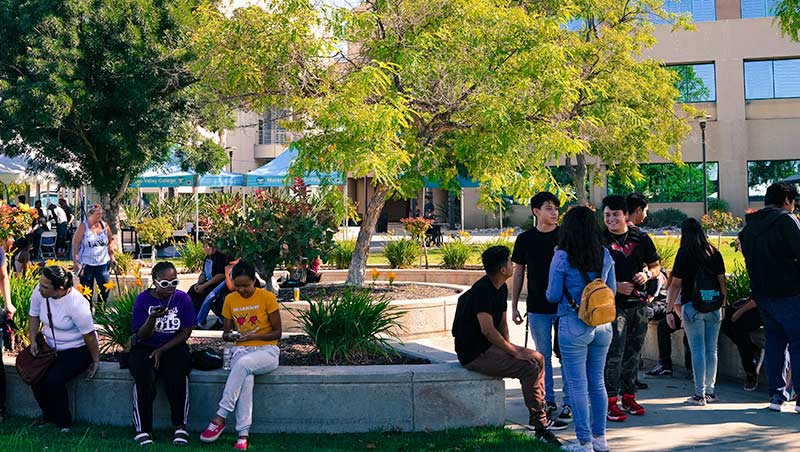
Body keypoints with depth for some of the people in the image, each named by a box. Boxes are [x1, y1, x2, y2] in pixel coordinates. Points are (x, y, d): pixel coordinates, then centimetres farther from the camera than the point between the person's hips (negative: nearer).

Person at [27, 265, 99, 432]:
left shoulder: (76, 304, -30)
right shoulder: (39, 292, -12)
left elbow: (89, 335, -21)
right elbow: (34, 315, 7)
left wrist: (95, 361, -13)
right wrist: (33, 340, -3)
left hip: (77, 349, -6)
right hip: (52, 347, 6)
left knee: (54, 379, -27)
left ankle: (63, 423, -6)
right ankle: (48, 414, 9)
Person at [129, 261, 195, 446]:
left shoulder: (182, 298, 0)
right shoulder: (143, 299, -3)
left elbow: (186, 332, 0)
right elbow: (142, 336, -7)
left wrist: (162, 350, -9)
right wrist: (152, 318, -28)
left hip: (173, 347, 0)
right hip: (145, 349, 0)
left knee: (178, 376, -31)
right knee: (145, 379, -31)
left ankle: (180, 426, -16)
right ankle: (143, 429, -18)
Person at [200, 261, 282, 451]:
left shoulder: (267, 297, -5)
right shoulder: (230, 300, 7)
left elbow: (277, 332, -3)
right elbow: (225, 333, 14)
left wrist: (253, 336, -18)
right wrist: (231, 336, -11)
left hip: (267, 351, -2)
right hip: (241, 350, 3)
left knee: (243, 363, -38)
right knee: (246, 378, -34)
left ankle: (220, 417, -33)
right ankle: (243, 434, -37)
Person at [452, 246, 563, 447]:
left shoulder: (501, 288, 9)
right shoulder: (482, 291, -22)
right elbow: (487, 330, -28)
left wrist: (509, 346, 3)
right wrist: (512, 351, -20)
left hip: (489, 347, 10)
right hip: (474, 354, -10)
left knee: (537, 358, 7)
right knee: (529, 368, -21)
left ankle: (539, 416, 11)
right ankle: (539, 424, -15)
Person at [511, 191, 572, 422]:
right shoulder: (525, 239, 3)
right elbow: (518, 273, 9)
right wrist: (514, 306, 7)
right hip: (537, 308, 2)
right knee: (543, 356, 9)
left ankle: (568, 403, 10)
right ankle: (548, 401, 20)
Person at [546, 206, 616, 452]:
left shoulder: (562, 257, -11)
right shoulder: (605, 255, 3)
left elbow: (553, 296, -7)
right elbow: (612, 290, 12)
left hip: (573, 328, -5)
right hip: (602, 326, 5)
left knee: (578, 386, 2)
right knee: (597, 383, 14)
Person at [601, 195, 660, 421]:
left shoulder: (640, 238, 8)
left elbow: (656, 266, 18)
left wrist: (647, 274, -5)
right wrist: (615, 286, -15)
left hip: (638, 303, 5)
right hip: (614, 304, -4)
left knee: (634, 352, 11)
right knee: (614, 353, -9)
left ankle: (629, 396, 23)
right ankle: (611, 402, -4)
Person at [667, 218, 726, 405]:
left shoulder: (684, 253, -6)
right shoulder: (714, 253, 5)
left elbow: (676, 285, -5)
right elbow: (722, 282, 7)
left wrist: (670, 309, 1)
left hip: (692, 306, -4)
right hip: (714, 307, 4)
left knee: (697, 350, -1)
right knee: (711, 349, 9)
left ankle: (700, 394, -1)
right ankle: (710, 391, 16)